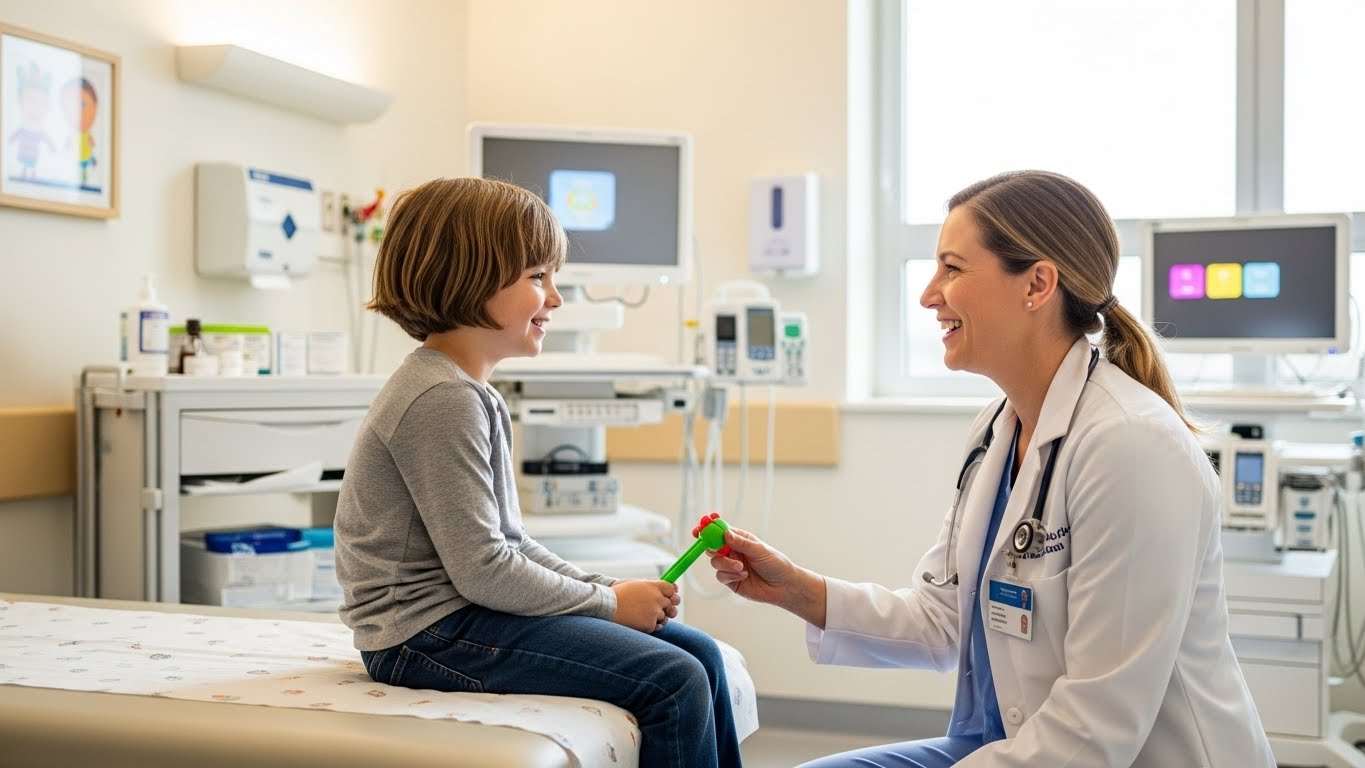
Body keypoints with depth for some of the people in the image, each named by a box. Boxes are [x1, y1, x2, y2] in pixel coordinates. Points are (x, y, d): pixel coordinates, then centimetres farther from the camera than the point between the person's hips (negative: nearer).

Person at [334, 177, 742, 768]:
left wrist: (604, 589, 3)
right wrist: (607, 602, -12)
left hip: (472, 609, 10)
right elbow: (481, 569, -22)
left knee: (700, 654, 6)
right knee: (673, 680, -18)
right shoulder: (441, 399, -19)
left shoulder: (472, 394, 14)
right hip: (430, 630, -10)